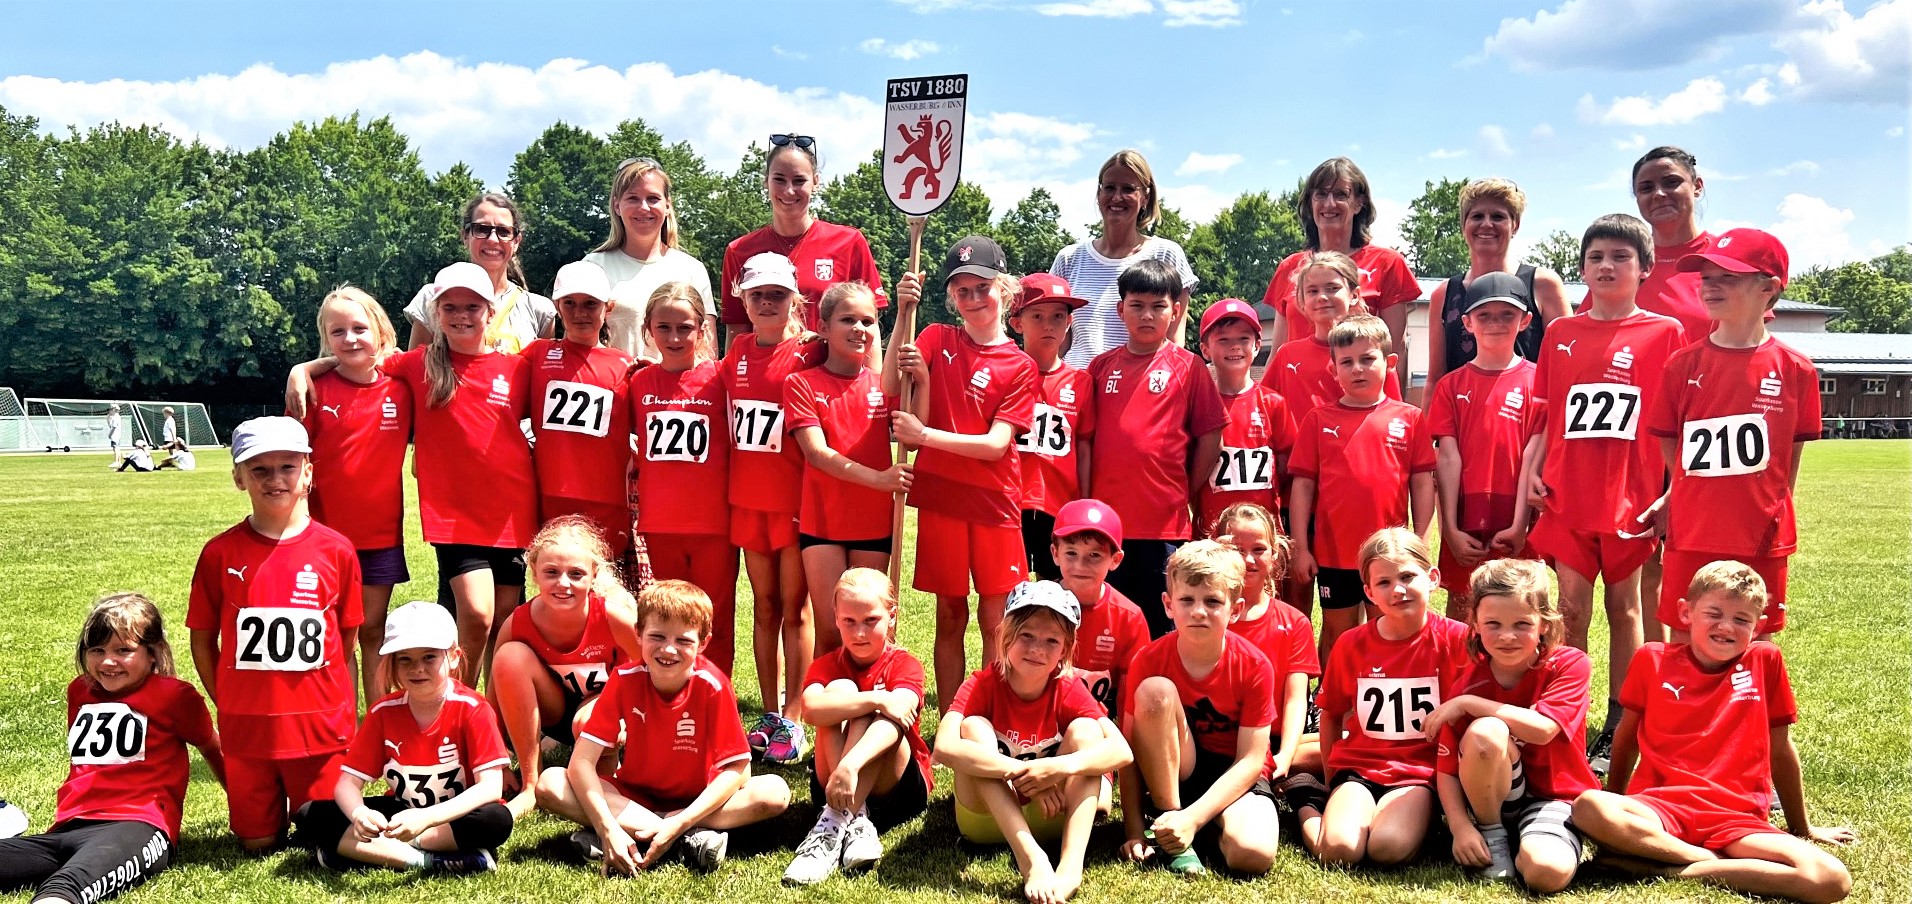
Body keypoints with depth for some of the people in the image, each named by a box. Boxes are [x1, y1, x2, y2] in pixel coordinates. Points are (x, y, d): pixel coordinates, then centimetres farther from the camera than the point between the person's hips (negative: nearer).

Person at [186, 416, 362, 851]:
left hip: (321, 727, -1)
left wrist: (351, 721, 2)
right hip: (247, 728, 1)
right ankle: (273, 804, 39)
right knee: (257, 842, 8)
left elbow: (346, 646, 3)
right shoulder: (221, 553, -3)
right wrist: (227, 705, 3)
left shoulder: (336, 550, -3)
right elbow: (202, 640, 6)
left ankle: (301, 807, 36)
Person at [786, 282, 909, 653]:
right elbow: (816, 452, -14)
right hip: (822, 521, -2)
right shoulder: (802, 383, -2)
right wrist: (877, 478, -25)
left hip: (874, 522, 3)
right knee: (830, 630, -3)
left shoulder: (883, 384, 7)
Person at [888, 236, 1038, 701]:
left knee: (995, 621, 3)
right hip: (940, 497, 1)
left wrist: (923, 435, -15)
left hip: (994, 504, -1)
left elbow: (996, 444, -10)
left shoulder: (1020, 367, -1)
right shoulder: (937, 339, 6)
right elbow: (889, 389, -10)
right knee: (950, 616, 9)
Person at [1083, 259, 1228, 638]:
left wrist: (1184, 494, 3)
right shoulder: (1102, 366, 8)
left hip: (1164, 523, -2)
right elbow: (1085, 441, 8)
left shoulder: (1188, 367, 1)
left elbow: (1210, 439, 2)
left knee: (1161, 628, 7)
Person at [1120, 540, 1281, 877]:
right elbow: (1130, 750, -11)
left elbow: (1251, 760, -15)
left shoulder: (1255, 667, -15)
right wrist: (1135, 832, -19)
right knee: (1155, 691, -28)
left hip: (1233, 778, -2)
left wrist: (1193, 817, -25)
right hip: (1169, 774, 2)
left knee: (1253, 854, -34)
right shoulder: (1148, 661, -13)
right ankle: (1168, 834, -18)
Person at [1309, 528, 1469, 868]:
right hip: (1358, 766, 2)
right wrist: (1332, 776, 10)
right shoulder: (1351, 645, 1)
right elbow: (1331, 713, 14)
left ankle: (1417, 818, 3)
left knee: (1388, 847, -30)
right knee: (1339, 849, -23)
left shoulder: (1457, 639, -6)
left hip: (1419, 772, -2)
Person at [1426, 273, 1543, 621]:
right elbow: (1448, 457, 0)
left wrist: (1520, 524, -12)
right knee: (1460, 613, 9)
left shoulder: (1536, 380, 0)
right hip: (1464, 527, 2)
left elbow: (1534, 455, -5)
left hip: (1516, 527, -2)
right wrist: (1450, 528, -7)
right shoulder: (1451, 385, 6)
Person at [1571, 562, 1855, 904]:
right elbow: (1628, 735, 17)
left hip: (1736, 819, 1)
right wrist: (1614, 801, 22)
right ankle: (1711, 861, -20)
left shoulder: (1765, 661, 7)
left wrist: (1802, 828, 24)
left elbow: (1780, 749, 16)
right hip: (1659, 805, -1)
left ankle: (1679, 870, -21)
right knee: (1588, 808, -35)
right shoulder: (1653, 659, 5)